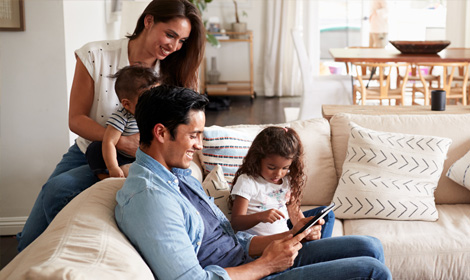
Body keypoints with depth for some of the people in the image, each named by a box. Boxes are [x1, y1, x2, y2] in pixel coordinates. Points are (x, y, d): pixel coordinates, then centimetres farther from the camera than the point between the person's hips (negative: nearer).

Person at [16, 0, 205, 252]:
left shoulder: (170, 75, -8)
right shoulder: (96, 56, -13)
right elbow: (76, 119, -12)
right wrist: (122, 142, -28)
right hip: (86, 153, 2)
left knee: (57, 189, -29)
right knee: (29, 241, -5)